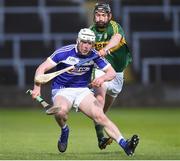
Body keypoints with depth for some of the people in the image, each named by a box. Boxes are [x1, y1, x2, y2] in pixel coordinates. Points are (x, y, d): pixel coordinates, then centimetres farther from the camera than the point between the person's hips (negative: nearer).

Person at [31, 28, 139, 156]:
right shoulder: (64, 53, -14)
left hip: (83, 90, 2)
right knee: (61, 110, -36)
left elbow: (112, 72, -1)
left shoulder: (94, 55, -4)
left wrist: (102, 78, -25)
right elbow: (42, 68, -13)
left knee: (100, 116, -19)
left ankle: (124, 144, -25)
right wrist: (37, 87, -29)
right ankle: (64, 131, -2)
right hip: (61, 91, -2)